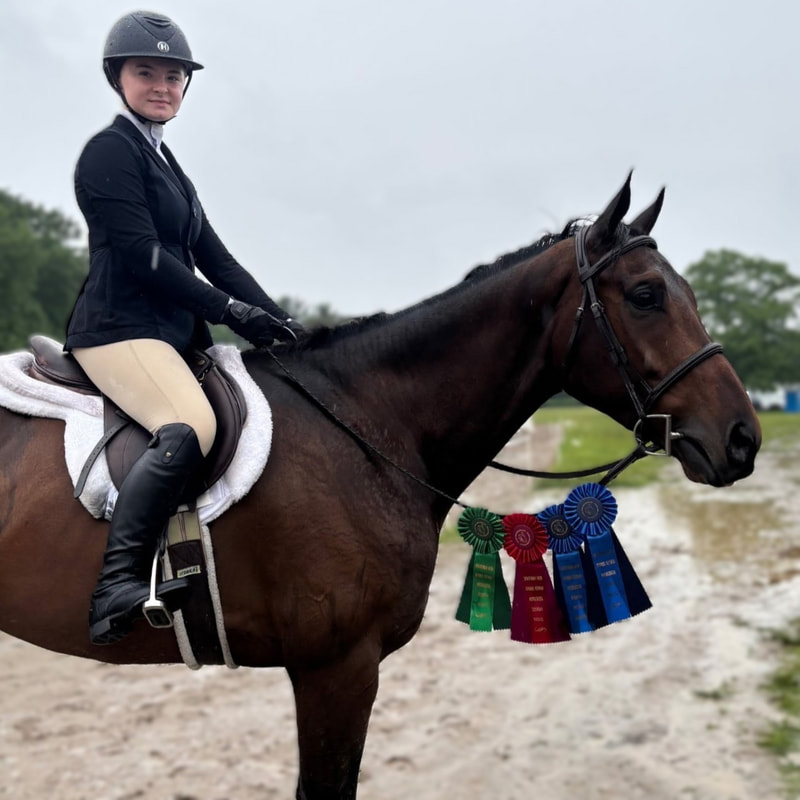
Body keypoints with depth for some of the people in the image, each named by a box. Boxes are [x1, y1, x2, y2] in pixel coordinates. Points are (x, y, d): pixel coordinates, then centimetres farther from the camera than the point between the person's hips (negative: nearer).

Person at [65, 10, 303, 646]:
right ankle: (116, 588, -36)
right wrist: (230, 310, -11)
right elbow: (140, 255, -14)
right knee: (190, 427, -34)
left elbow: (213, 256, 18)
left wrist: (278, 320, 6)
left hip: (172, 331, 10)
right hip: (120, 327, -10)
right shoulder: (111, 151, -4)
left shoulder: (164, 162, 23)